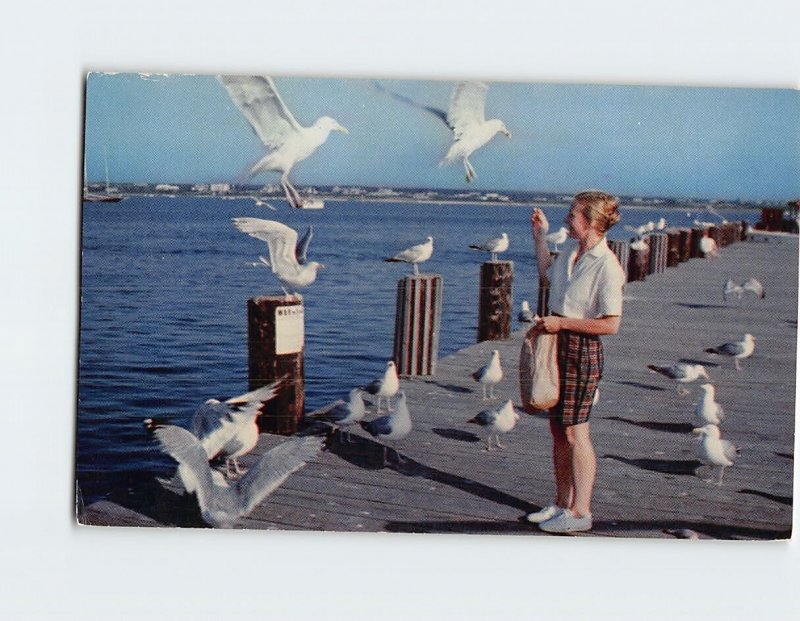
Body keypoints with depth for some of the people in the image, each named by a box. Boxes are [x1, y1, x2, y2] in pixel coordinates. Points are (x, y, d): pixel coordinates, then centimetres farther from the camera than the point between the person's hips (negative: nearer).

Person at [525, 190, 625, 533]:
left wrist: (561, 323, -20)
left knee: (574, 432, -1)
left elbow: (610, 324, -21)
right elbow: (547, 274, 28)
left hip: (582, 350, -8)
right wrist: (540, 235, 22)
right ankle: (562, 503, 25)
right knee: (558, 428, 14)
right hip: (558, 344, 9)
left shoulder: (606, 266, -19)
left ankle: (580, 512, 10)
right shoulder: (570, 249, 6)